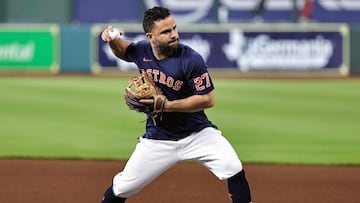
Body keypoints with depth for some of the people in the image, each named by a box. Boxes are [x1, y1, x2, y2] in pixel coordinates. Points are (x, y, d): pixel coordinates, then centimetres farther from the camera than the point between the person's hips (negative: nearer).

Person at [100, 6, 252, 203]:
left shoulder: (190, 59, -21)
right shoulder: (142, 51, -6)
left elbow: (208, 99, -20)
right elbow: (123, 50, 19)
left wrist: (168, 105, -26)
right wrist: (113, 40, -5)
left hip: (197, 133, -3)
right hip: (158, 138, 3)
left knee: (233, 170, -23)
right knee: (123, 187, 4)